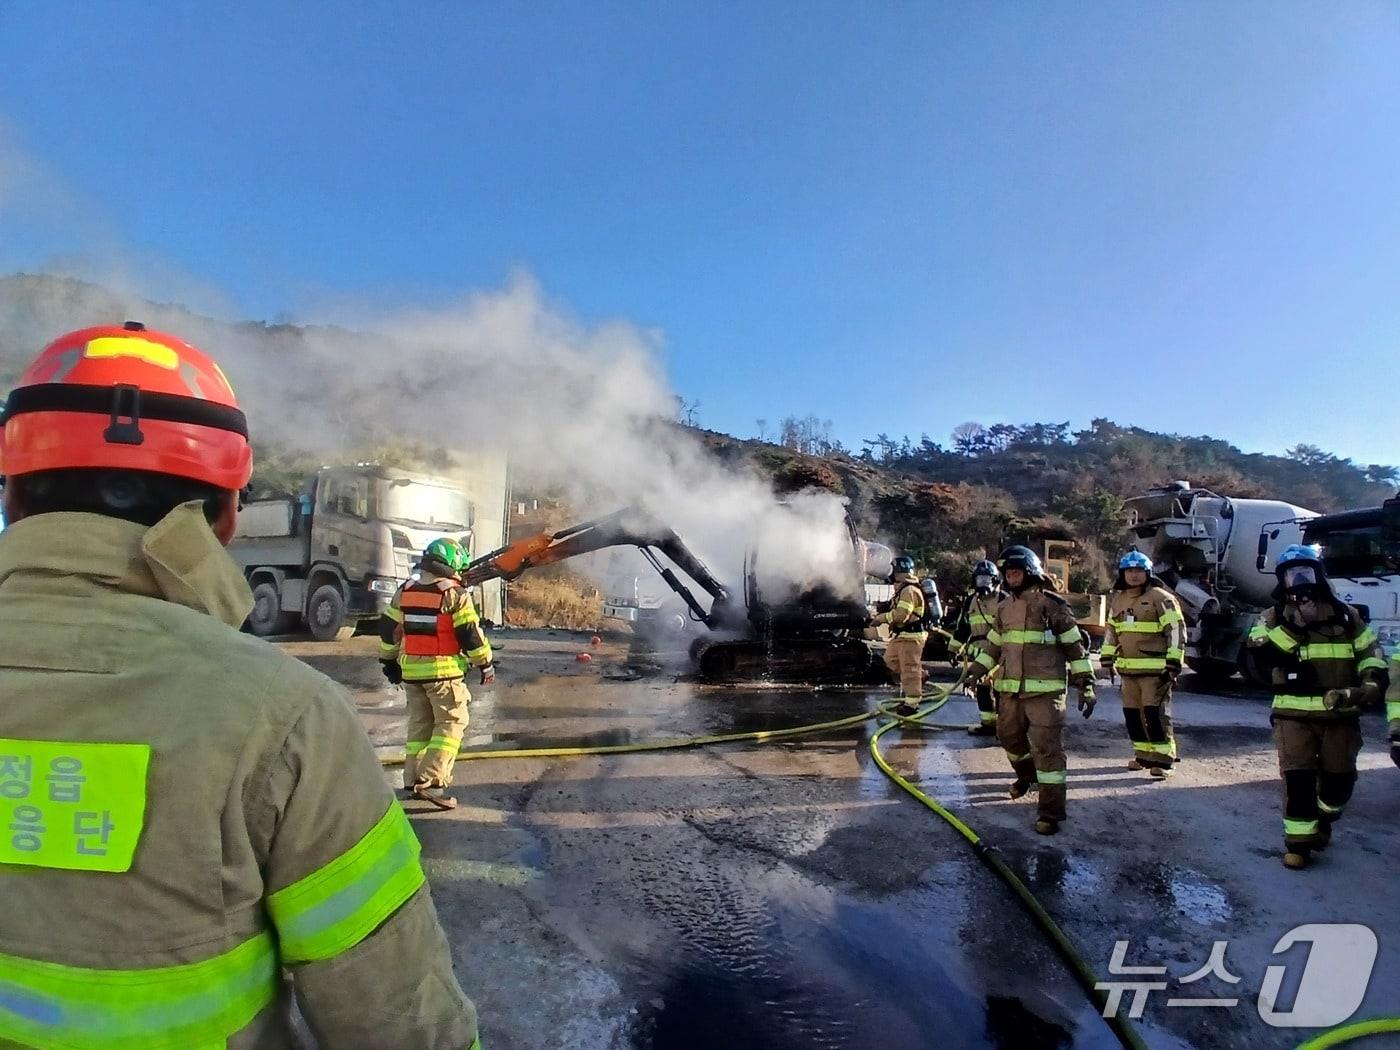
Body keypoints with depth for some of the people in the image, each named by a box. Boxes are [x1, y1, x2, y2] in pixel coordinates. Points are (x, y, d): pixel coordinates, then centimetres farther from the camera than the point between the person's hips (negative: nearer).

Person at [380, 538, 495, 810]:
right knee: (451, 724, 0)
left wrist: (389, 661, 25)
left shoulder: (405, 592, 8)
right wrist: (485, 664, 0)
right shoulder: (456, 595, -10)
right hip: (443, 670, -6)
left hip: (411, 670, 6)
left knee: (419, 724, 17)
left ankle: (413, 780, 20)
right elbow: (470, 634, -10)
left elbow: (388, 628, 14)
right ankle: (430, 781, -8)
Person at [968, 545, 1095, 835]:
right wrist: (975, 671, 13)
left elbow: (1074, 646, -6)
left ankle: (1051, 811, 2)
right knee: (1009, 736, 20)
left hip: (1044, 691, -7)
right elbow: (992, 644, 20)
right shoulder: (1005, 607, 12)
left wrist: (1086, 685, -8)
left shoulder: (1051, 603, -8)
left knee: (1047, 748, -6)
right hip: (1010, 689, 7)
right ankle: (1026, 774, 48)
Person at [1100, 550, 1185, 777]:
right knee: (1132, 712, 12)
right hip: (1128, 668, 7)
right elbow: (1111, 631, 22)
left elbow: (1176, 630, -10)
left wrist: (1173, 664, -14)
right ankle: (1143, 754, 26)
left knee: (1156, 713, -7)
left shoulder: (1161, 598, -8)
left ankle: (1162, 759, -1)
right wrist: (1107, 658, 18)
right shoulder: (1118, 599, 13)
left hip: (1155, 669, -7)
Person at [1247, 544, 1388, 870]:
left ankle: (1324, 818, 39)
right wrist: (1291, 622, -24)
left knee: (1339, 776, 11)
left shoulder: (1345, 615, 6)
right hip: (1294, 713, -2)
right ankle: (1299, 840, 2)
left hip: (1340, 712, 2)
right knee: (1297, 777, -6)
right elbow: (1262, 652, -16)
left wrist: (1373, 682, -3)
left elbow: (1368, 651, 13)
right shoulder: (1275, 617, 0)